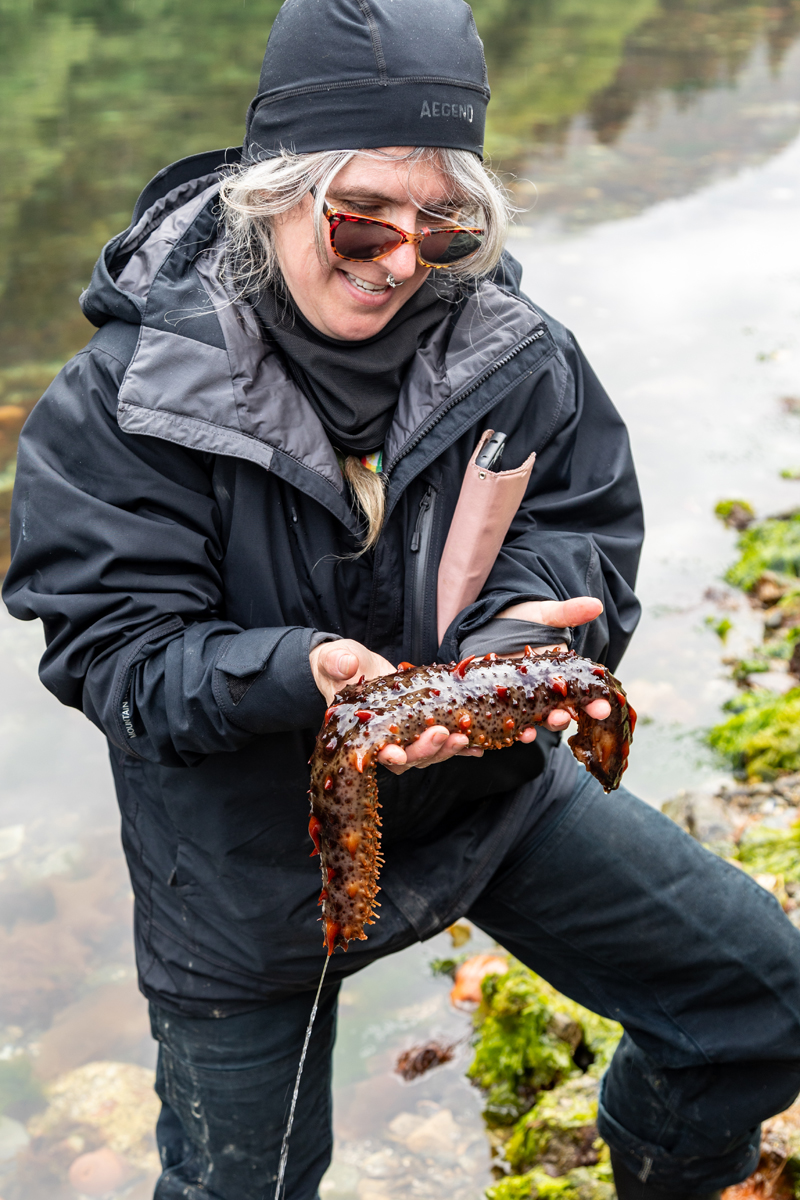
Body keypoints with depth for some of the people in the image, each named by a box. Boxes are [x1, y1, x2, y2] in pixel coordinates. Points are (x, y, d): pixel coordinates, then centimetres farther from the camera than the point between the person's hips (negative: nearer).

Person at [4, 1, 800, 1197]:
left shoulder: (509, 346, -13)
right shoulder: (123, 400, -22)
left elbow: (585, 522, -6)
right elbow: (113, 648, -23)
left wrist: (521, 628, -30)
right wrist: (304, 672, -42)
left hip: (488, 787, 3)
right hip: (249, 852, -2)